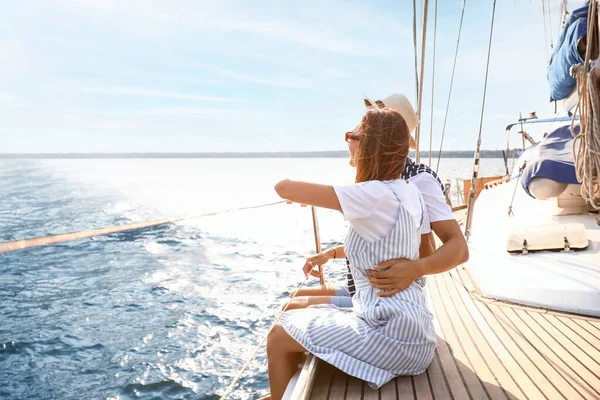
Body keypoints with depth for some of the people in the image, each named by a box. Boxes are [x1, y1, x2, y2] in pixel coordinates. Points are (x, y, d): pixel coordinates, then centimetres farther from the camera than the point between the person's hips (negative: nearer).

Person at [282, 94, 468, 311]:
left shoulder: (419, 180, -19)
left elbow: (459, 248, -25)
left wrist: (416, 269, -42)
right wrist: (331, 253, 10)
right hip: (364, 293, 9)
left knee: (294, 309, -14)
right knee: (297, 297, 17)